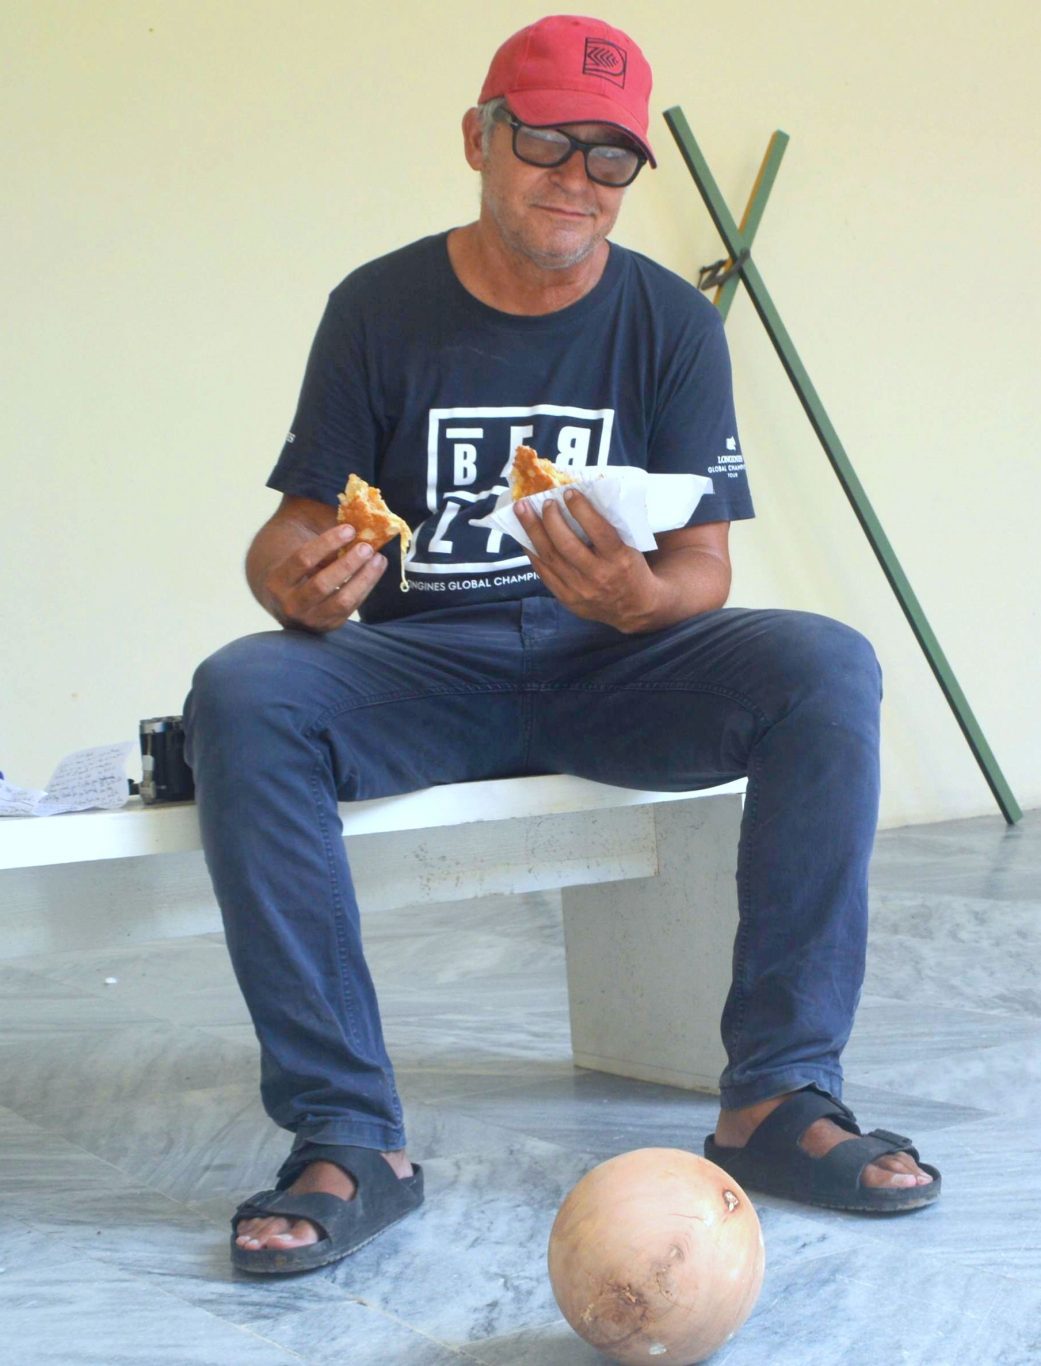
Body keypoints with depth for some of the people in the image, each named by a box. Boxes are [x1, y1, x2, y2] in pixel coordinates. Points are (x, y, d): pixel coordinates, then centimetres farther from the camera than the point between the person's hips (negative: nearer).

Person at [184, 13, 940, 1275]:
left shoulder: (670, 320, 2)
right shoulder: (380, 309, 2)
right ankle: (348, 1137, -28)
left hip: (614, 667, 1)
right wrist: (293, 579, -27)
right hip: (423, 667, 0)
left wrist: (642, 597, -29)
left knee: (825, 668, -27)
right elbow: (298, 525, -1)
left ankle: (778, 1097, -22)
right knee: (240, 697, -31)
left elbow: (705, 568, -4)